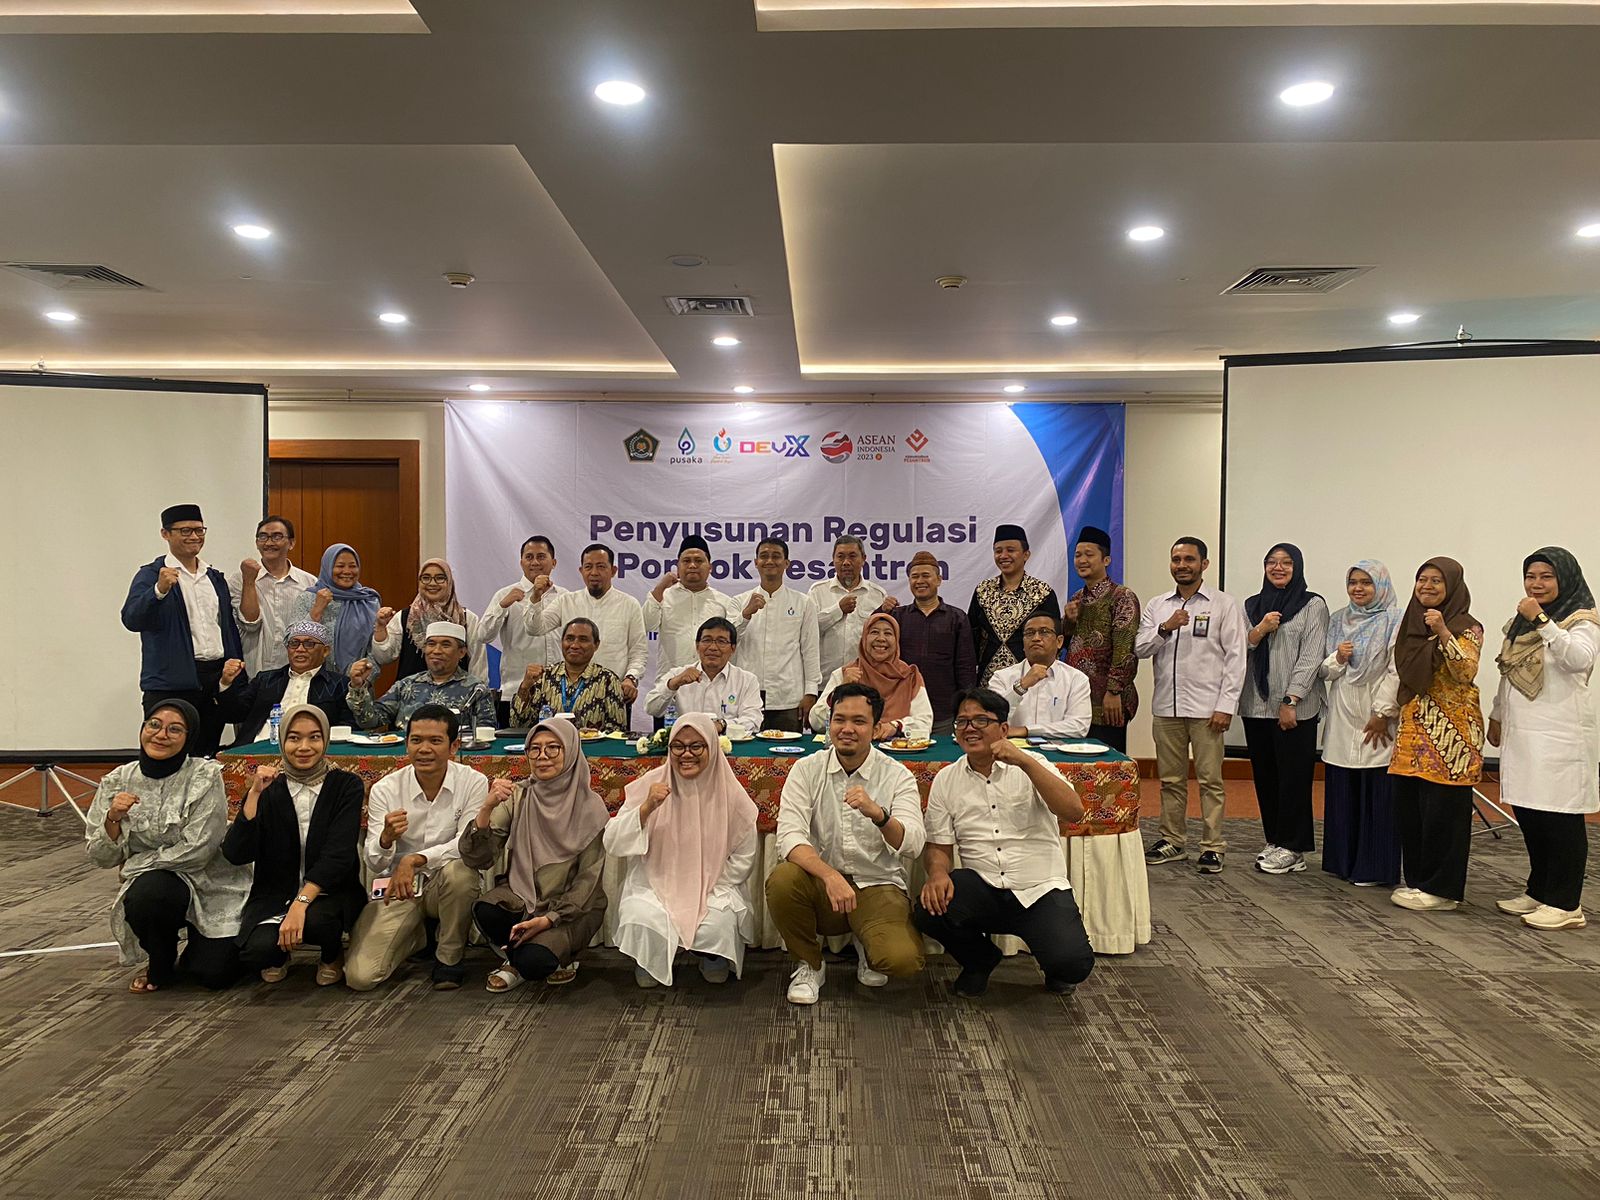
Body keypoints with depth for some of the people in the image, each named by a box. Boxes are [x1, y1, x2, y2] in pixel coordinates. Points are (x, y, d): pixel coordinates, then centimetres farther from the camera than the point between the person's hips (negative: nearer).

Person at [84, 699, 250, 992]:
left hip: (210, 884, -2)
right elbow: (100, 857, 1)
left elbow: (197, 849, -18)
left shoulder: (205, 776, -13)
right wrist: (113, 819, -17)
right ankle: (160, 965, -1)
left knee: (215, 974, -15)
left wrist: (135, 865, -10)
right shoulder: (117, 781, -1)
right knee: (145, 894, -33)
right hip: (149, 886, 3)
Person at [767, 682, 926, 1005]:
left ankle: (867, 949, 13)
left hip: (878, 886, -1)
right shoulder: (807, 770, -2)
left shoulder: (897, 776, -3)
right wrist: (831, 876, -32)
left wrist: (878, 813, -37)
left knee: (903, 959, -28)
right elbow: (789, 836, -15)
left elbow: (912, 845, -16)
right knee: (781, 880, -31)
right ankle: (809, 965, -1)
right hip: (820, 882, 1)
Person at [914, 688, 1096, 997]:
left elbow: (1074, 812, -15)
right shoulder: (946, 780, 6)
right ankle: (978, 960, 8)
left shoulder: (1030, 766, 0)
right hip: (982, 888, 2)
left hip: (1040, 890, -2)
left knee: (1073, 964, -25)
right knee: (928, 910, -26)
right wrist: (938, 872, -17)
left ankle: (1053, 963, 16)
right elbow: (938, 845, 7)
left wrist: (1025, 761, -23)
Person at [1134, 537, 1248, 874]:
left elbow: (1235, 658, -3)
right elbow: (1140, 649, 4)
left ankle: (1212, 846, 8)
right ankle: (1172, 840, 21)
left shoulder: (1224, 605, 1)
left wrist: (1225, 706, -10)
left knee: (1209, 779, 0)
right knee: (1171, 779, 11)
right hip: (1166, 705, 4)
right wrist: (1165, 628, -14)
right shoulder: (1157, 606, 12)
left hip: (1206, 707, -4)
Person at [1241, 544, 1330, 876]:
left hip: (1295, 708, -5)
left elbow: (1311, 657, -7)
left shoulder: (1312, 605, -1)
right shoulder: (1252, 605, 14)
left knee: (1293, 776, -1)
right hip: (1256, 705, 5)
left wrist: (1291, 701, -13)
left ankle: (1292, 848, 7)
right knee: (1264, 776, 9)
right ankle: (1274, 842, 20)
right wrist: (1258, 631, -9)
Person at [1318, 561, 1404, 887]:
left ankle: (1374, 867, 6)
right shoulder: (1338, 621, 13)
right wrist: (1336, 659, -6)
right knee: (1341, 792, 8)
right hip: (1342, 718, 5)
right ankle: (1342, 860, 19)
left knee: (1377, 794, -2)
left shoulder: (1394, 622, -3)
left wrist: (1384, 716, -16)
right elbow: (1323, 671, 15)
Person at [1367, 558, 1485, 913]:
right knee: (1408, 807, 8)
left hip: (1449, 732, -7)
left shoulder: (1467, 628, -5)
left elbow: (1466, 673, -19)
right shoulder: (1411, 624, 15)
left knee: (1442, 810, -4)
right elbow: (1396, 673, 20)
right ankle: (1417, 880, 19)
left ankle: (1441, 888, 4)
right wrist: (1382, 713, 22)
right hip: (1412, 729, 7)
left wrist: (1443, 633, -26)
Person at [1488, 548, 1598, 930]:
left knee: (1560, 818, -5)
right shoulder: (1520, 622, 19)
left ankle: (1566, 905, 2)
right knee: (1528, 816, 11)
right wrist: (1496, 715, 27)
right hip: (1521, 735, 7)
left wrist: (1542, 621, -27)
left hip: (1559, 737, -7)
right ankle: (1538, 893, 22)